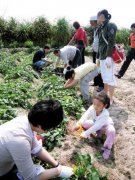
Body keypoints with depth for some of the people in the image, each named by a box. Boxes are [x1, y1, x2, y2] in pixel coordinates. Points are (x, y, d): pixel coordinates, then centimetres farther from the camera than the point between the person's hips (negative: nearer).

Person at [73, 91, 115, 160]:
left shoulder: (105, 114, -41)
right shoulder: (92, 108, -29)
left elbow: (97, 126, -44)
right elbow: (85, 116, -40)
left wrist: (86, 134, -49)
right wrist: (79, 124, -58)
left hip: (105, 126, -5)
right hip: (95, 124, 5)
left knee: (111, 131, -37)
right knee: (84, 123, -17)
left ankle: (107, 148, -14)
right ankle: (97, 133, 2)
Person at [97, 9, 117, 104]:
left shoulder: (110, 26, -8)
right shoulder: (101, 28, 17)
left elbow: (111, 42, -16)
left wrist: (108, 57, -22)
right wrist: (98, 57, 19)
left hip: (108, 57, -9)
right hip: (102, 57, 9)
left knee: (110, 77, -4)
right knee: (105, 78, 14)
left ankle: (111, 99, 4)